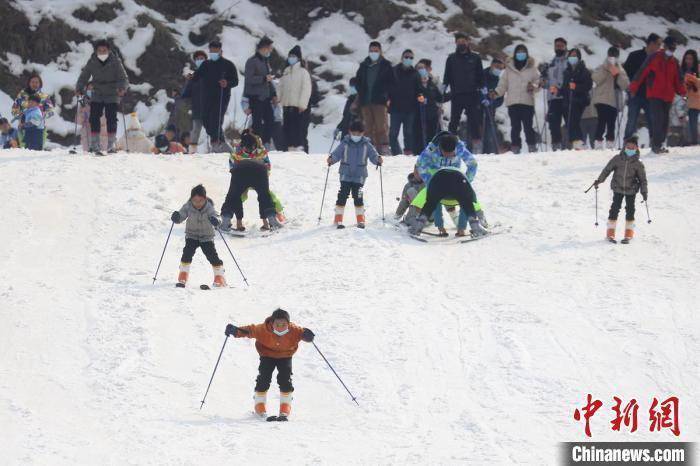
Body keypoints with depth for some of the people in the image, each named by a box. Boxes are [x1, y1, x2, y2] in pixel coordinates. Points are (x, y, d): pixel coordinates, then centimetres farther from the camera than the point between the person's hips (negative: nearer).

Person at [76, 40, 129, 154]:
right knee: (94, 118, -9)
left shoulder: (115, 62, -9)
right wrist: (79, 88, -15)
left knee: (111, 119, -10)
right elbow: (84, 77, 3)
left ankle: (112, 144, -1)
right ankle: (95, 144, -3)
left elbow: (124, 78, -11)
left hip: (112, 94, -2)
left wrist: (122, 88, -32)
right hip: (97, 95, 2)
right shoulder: (92, 62, -3)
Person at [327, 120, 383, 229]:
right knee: (342, 195, -6)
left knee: (358, 197, -3)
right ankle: (338, 219, 2)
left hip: (359, 176, 0)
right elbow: (337, 153, -3)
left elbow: (373, 155, 0)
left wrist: (378, 159, -21)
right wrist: (331, 159, -23)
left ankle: (360, 220, 12)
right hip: (345, 175, 0)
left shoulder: (366, 145, 0)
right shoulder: (345, 143, -2)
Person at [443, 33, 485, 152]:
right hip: (456, 95, 1)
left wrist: (484, 93, 5)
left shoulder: (475, 58, 9)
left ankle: (477, 147, -1)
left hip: (472, 95, -1)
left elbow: (481, 77, 11)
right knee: (454, 121, -2)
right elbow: (447, 77, 14)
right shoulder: (451, 59, 11)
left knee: (474, 121, -3)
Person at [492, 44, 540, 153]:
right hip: (512, 102, 1)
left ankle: (532, 147, 0)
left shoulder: (532, 68, 9)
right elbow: (503, 84, 13)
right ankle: (515, 148, 4)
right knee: (515, 127, 0)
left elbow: (538, 81, 8)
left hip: (527, 102, -1)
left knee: (528, 126, -5)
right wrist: (496, 93, -3)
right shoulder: (509, 69, 12)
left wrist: (534, 86, -14)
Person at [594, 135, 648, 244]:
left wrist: (644, 192, -3)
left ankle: (628, 234, 13)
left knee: (630, 210, 3)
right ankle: (610, 233, 7)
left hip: (631, 190, 0)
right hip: (618, 188, 0)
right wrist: (599, 180, -2)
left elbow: (642, 179, 3)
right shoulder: (617, 159, -3)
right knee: (614, 209, -2)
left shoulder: (638, 164, -3)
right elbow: (607, 169, 3)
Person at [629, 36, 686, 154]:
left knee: (664, 122, 6)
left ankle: (658, 145, 13)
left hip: (668, 96, 6)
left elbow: (678, 80, 18)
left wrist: (682, 92, 3)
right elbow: (642, 73, -7)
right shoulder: (654, 58, -4)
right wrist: (633, 89, -11)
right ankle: (656, 145, -14)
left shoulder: (674, 62, 12)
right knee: (658, 119, -16)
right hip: (655, 95, -6)